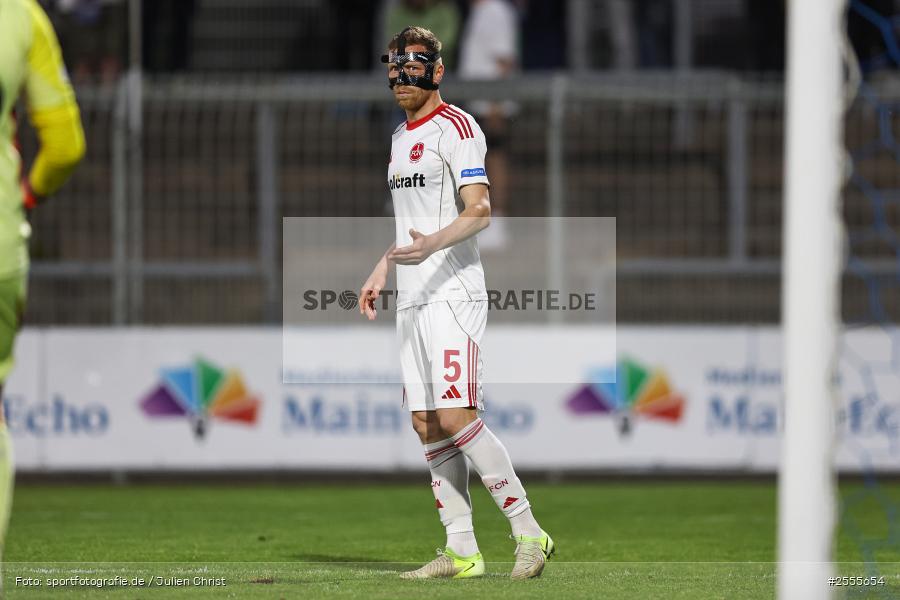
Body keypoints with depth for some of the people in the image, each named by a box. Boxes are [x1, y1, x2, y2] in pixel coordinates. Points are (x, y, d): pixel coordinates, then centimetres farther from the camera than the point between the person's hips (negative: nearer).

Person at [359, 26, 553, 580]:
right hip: (413, 300, 9)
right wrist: (380, 274, 25)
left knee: (456, 417, -18)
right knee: (428, 426, 4)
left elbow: (479, 211, -18)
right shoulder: (402, 137, 20)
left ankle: (529, 532, -12)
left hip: (452, 291, -9)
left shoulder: (455, 127, -8)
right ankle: (462, 551, 6)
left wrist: (432, 245, -33)